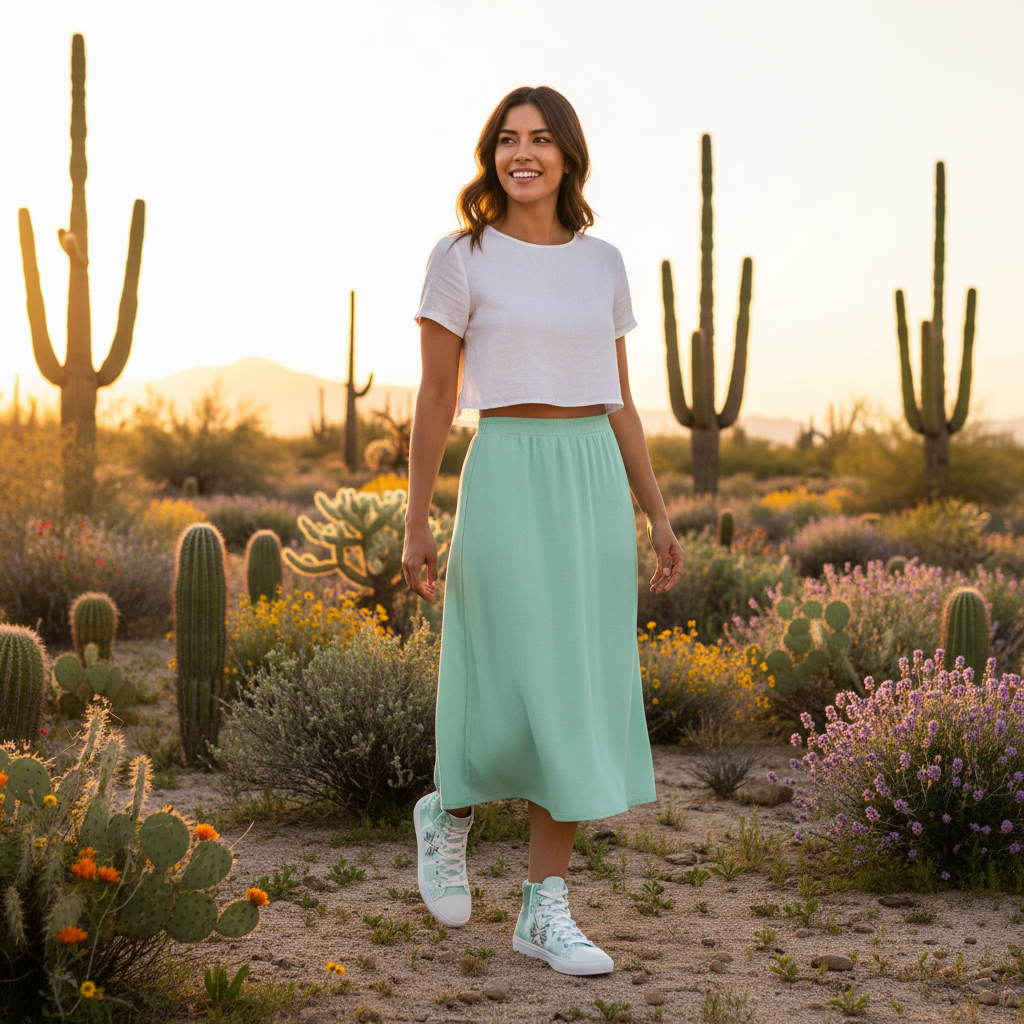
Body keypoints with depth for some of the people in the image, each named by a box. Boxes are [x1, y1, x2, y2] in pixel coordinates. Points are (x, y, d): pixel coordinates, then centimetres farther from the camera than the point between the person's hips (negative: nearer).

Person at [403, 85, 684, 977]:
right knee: (531, 695, -9)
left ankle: (545, 911, 8)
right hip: (508, 479, -4)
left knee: (583, 699, 0)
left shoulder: (602, 264, 11)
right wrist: (416, 526, -6)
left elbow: (618, 402, 13)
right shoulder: (462, 258, -1)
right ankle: (449, 812, 23)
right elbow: (435, 400, -2)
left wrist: (658, 516, 8)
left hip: (595, 484, 4)